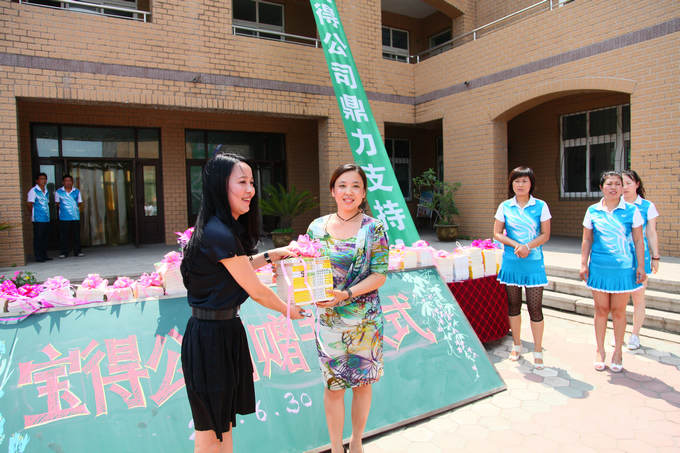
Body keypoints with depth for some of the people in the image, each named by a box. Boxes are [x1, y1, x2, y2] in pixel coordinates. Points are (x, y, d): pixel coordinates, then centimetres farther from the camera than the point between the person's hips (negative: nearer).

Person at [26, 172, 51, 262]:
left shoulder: (46, 191, 17)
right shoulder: (33, 190, -6)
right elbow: (30, 204, -6)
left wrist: (47, 213, 12)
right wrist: (33, 215, 0)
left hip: (46, 218, 7)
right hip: (38, 219, -7)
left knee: (45, 238, 11)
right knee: (38, 238, -3)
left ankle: (44, 255, 19)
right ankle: (38, 256, 0)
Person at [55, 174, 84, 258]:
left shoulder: (77, 191, 9)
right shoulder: (58, 192, 4)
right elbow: (57, 204, 13)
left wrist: (77, 209, 4)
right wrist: (62, 209, 6)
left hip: (75, 217, 2)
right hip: (64, 218, -2)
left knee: (76, 235, 4)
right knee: (64, 235, -1)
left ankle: (77, 251, 11)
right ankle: (64, 252, 7)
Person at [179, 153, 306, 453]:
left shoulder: (226, 228, 7)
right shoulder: (219, 234, -24)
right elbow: (257, 291, -16)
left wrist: (271, 256, 16)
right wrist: (289, 310, 0)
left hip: (225, 330, 10)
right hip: (211, 336, -9)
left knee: (223, 422, 21)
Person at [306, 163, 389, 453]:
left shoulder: (374, 228, -5)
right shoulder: (317, 227, 1)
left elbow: (380, 275, -9)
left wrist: (347, 294, -21)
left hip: (365, 319, 0)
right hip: (329, 319, 1)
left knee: (363, 382, 14)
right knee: (333, 385, 9)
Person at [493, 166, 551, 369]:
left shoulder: (540, 206, 1)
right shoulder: (505, 207, 4)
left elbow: (545, 234, 0)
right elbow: (497, 233, 2)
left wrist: (528, 246, -16)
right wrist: (516, 245, -13)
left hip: (533, 262, -2)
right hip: (511, 261, 2)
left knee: (535, 307, -2)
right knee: (513, 305, 11)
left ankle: (538, 351, 11)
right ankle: (517, 345, 28)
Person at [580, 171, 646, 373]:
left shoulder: (632, 211, 0)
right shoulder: (592, 211, 3)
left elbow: (638, 241, 2)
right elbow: (587, 240, 7)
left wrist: (640, 266, -3)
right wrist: (583, 264, 3)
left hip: (624, 267, -1)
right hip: (599, 267, 1)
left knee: (618, 311, 6)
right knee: (601, 310, 7)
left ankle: (617, 351, 22)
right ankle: (600, 351, 21)